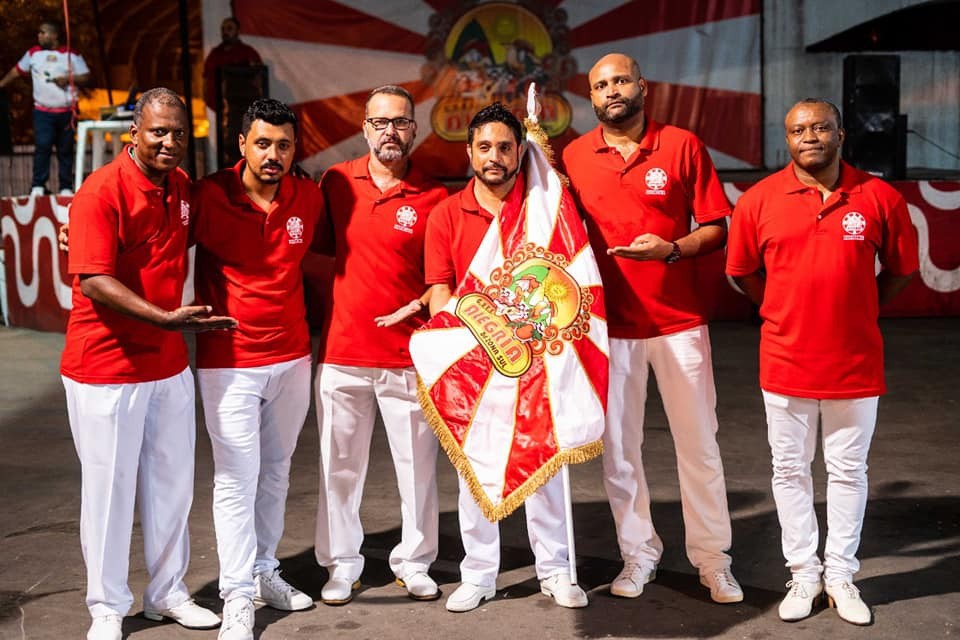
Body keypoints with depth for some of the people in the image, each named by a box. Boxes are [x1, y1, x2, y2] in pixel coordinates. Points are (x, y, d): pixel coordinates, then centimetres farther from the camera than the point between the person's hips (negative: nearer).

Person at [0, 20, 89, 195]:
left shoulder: (72, 55, 2)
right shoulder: (33, 53, 7)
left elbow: (85, 77, 2)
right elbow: (17, 70, 17)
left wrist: (69, 79, -15)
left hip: (66, 112, 0)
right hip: (43, 112, 0)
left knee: (65, 151, 5)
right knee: (42, 147, -12)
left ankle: (66, 188, 13)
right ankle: (38, 186, -8)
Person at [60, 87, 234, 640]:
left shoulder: (182, 187, 6)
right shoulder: (102, 192, -15)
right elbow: (93, 282, -22)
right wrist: (168, 319, -28)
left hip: (170, 364, 7)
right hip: (106, 366, -6)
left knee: (173, 483, 14)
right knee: (110, 487, 5)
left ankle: (168, 593, 30)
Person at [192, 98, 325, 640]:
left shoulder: (310, 198, 1)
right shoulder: (209, 196, -11)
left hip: (292, 358, 4)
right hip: (228, 362, -4)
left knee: (276, 471, 14)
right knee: (237, 479, -2)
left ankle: (265, 570, 29)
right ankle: (238, 595, 8)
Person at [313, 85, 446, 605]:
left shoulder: (434, 198, -2)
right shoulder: (336, 181, 4)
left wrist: (420, 304, -13)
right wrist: (325, 299, 7)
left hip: (408, 356, -1)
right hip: (341, 351, 2)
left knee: (417, 465, 7)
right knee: (340, 464, 8)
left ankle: (414, 562, 23)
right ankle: (342, 564, 22)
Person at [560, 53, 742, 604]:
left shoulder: (683, 146, -2)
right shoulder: (574, 157, 4)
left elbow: (717, 229, -1)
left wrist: (673, 249, -19)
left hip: (679, 321, -2)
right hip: (609, 324, 2)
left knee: (699, 444, 5)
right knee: (617, 447, 8)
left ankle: (713, 559, 20)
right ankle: (639, 553, 25)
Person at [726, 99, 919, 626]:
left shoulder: (879, 197, -4)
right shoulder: (759, 200, -4)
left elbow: (900, 269, 8)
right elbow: (742, 271, 7)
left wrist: (858, 311, 6)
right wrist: (785, 313, 8)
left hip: (855, 362, 0)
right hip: (786, 362, 0)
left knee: (849, 471, 11)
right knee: (790, 471, 10)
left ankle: (841, 576, 26)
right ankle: (803, 573, 25)